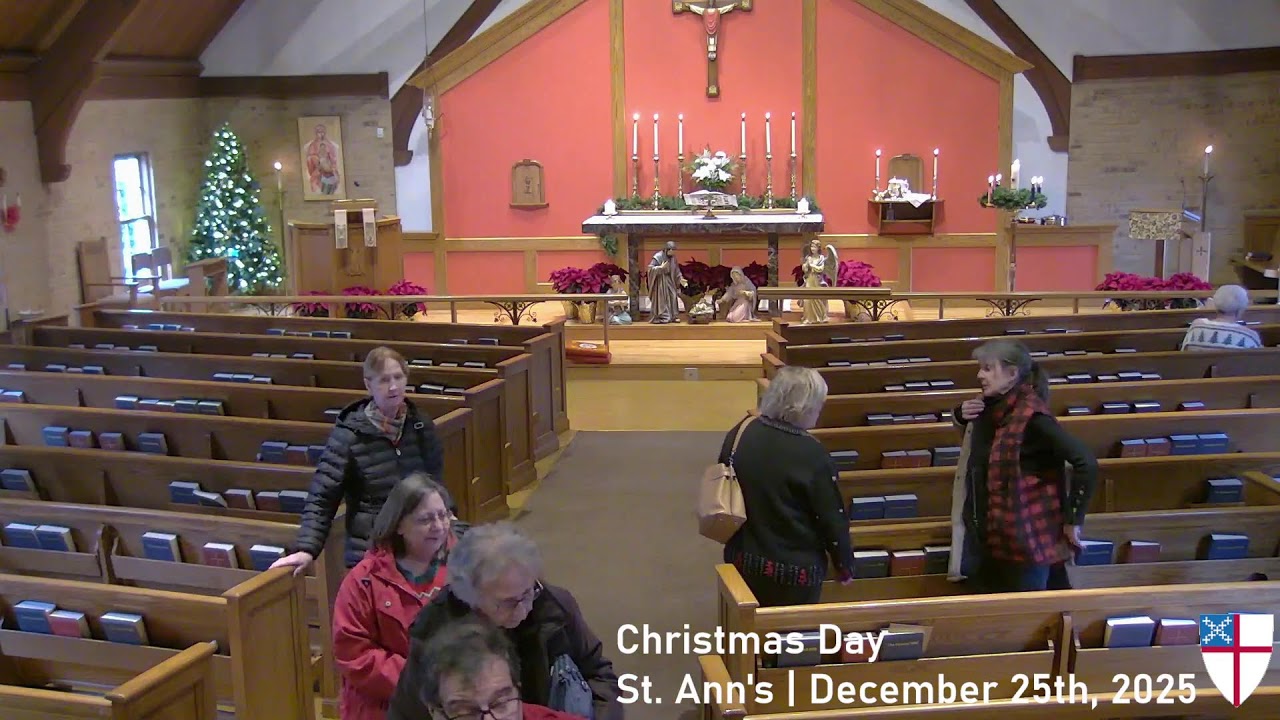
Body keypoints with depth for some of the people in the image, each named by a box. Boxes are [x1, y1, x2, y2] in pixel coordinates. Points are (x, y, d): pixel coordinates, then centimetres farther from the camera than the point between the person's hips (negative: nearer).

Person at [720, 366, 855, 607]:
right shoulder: (812, 455, -21)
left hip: (742, 560, 5)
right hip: (793, 570, -5)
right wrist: (845, 566, 3)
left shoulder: (740, 434, -5)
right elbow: (832, 519, -13)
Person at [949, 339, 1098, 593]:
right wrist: (962, 415, 2)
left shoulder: (1031, 418, -21)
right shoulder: (992, 408, 3)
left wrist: (1073, 520, -21)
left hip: (1027, 539, -8)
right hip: (994, 536, 8)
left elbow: (1086, 463, -26)